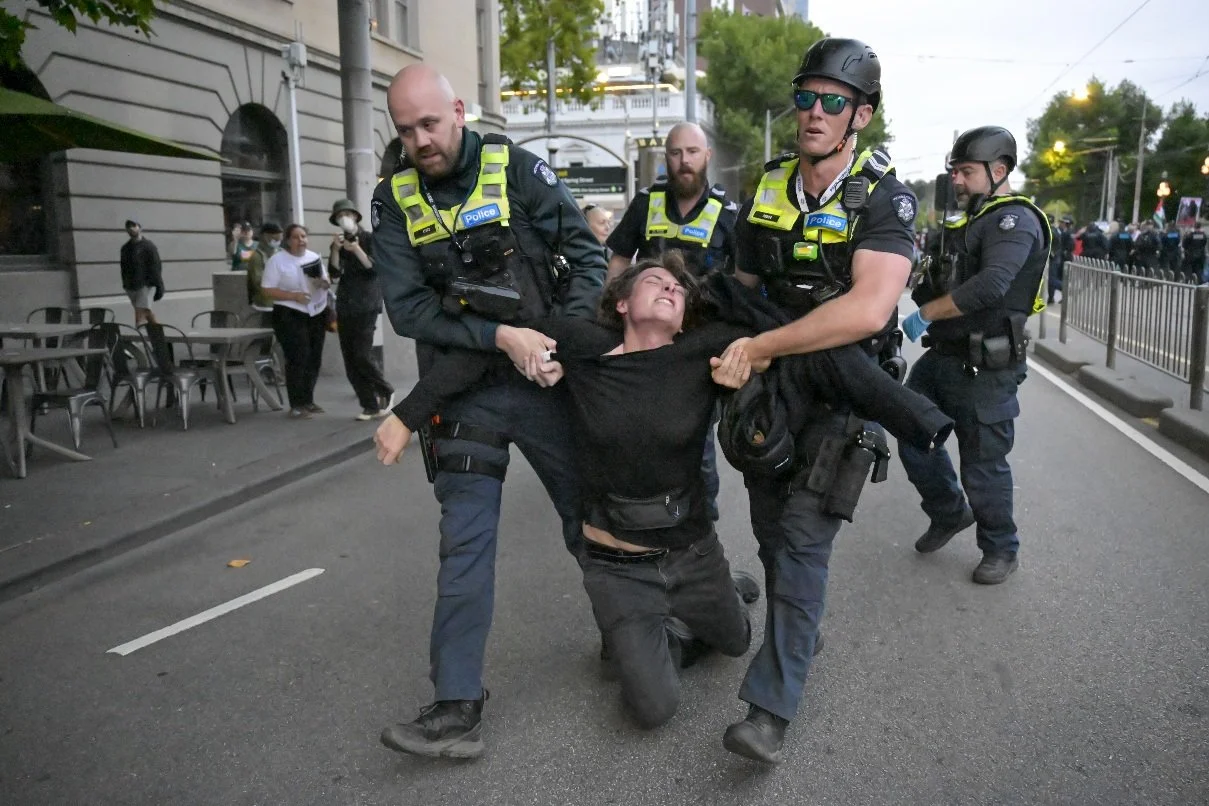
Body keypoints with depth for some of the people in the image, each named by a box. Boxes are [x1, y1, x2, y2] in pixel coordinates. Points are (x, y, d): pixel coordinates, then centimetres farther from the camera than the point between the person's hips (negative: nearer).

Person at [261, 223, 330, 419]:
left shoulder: (314, 257, 10)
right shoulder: (277, 260, -7)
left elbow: (327, 280, 17)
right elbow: (268, 290, -11)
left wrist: (324, 282, -8)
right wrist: (294, 296, -22)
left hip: (317, 314, 6)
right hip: (290, 316, -6)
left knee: (314, 359, 9)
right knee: (298, 359, -9)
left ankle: (308, 400, 21)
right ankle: (296, 405, -4)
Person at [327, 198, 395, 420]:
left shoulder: (370, 239, 1)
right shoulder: (338, 243, 13)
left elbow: (376, 268, -10)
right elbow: (335, 273, 1)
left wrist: (356, 250, -21)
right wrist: (336, 249, -12)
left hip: (366, 305, -5)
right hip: (344, 305, 5)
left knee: (362, 355, -15)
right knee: (350, 360, 1)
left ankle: (386, 392, 7)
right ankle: (370, 406, 7)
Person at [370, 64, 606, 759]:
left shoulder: (518, 169, -5)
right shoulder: (395, 200, 0)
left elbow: (586, 248, -3)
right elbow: (407, 307, -8)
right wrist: (500, 335, -19)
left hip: (544, 378, 0)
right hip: (465, 386, 1)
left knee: (591, 513, 12)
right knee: (465, 541, -1)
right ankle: (458, 701, 8)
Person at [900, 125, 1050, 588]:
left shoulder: (1015, 220, -14)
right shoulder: (971, 221, 17)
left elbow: (991, 285, -30)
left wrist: (925, 313, -23)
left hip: (985, 368, -9)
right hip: (942, 357, 9)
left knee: (984, 466, 3)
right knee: (914, 438, 12)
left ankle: (1000, 550, 24)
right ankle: (950, 513, 35)